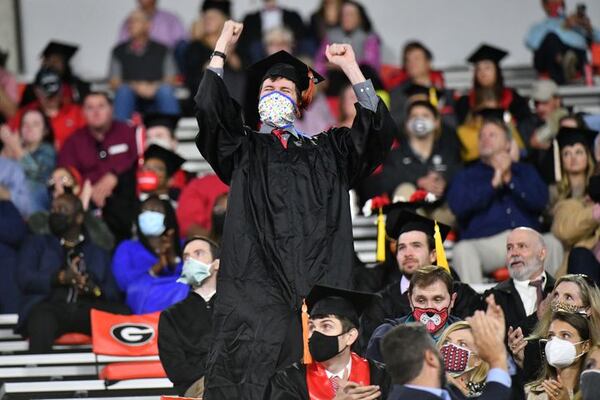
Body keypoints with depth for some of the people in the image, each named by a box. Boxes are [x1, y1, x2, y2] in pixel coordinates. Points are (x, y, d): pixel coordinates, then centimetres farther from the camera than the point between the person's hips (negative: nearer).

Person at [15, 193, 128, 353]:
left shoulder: (99, 252, 29)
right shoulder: (36, 243, 27)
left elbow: (114, 293, 16)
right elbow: (24, 278, 8)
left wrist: (95, 289, -8)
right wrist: (60, 277, -9)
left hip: (87, 307, 2)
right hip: (50, 305, -2)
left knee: (123, 314, -30)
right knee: (42, 320, -39)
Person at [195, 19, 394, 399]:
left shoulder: (326, 151, 24)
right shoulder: (244, 149, 19)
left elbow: (378, 127, 12)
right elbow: (208, 108, 3)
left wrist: (351, 67, 12)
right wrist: (222, 49, 7)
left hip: (320, 281, 1)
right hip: (257, 286, -1)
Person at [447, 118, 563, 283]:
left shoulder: (525, 171, 24)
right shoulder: (466, 176, 20)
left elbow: (540, 201, 5)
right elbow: (457, 205, -1)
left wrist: (510, 179, -4)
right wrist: (494, 183, -4)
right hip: (484, 243, -1)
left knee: (552, 243, -28)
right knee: (462, 250, -34)